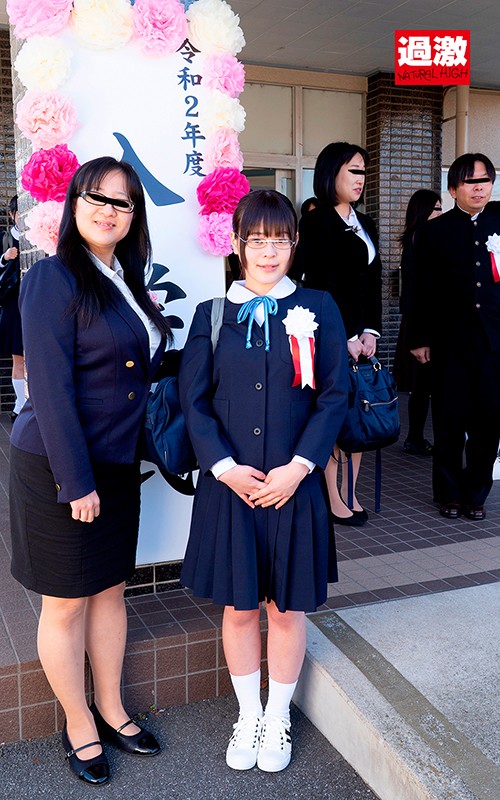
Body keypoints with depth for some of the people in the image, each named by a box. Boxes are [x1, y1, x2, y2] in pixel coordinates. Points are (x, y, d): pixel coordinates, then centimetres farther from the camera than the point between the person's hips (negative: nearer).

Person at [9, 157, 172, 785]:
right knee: (66, 604, 9)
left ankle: (111, 710, 36)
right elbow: (51, 388, -18)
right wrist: (76, 481, -19)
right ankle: (79, 727, 28)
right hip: (60, 467, -7)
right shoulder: (53, 279, -14)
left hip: (117, 463, 7)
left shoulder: (127, 281, 10)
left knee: (110, 589, 18)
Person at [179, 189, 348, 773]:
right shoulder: (213, 313, 3)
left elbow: (333, 397, -2)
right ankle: (248, 716, 34)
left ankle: (277, 718, 34)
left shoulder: (317, 310, 2)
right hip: (228, 484, 1)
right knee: (238, 606, 12)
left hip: (294, 485, 0)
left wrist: (297, 467, -12)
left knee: (287, 607, 11)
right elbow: (194, 400, 1)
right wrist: (224, 466, -11)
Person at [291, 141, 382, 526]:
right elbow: (323, 284, -11)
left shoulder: (366, 225, 17)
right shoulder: (316, 223, -5)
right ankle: (332, 498, 6)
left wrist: (370, 332, 2)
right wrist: (348, 336, -11)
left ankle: (350, 492, 17)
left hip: (362, 332, 7)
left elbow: (374, 282, 14)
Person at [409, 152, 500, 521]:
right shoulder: (435, 231, 4)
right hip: (450, 342, -1)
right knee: (449, 423, 6)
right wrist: (420, 338, 0)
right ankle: (449, 494, 21)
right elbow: (422, 290, 2)